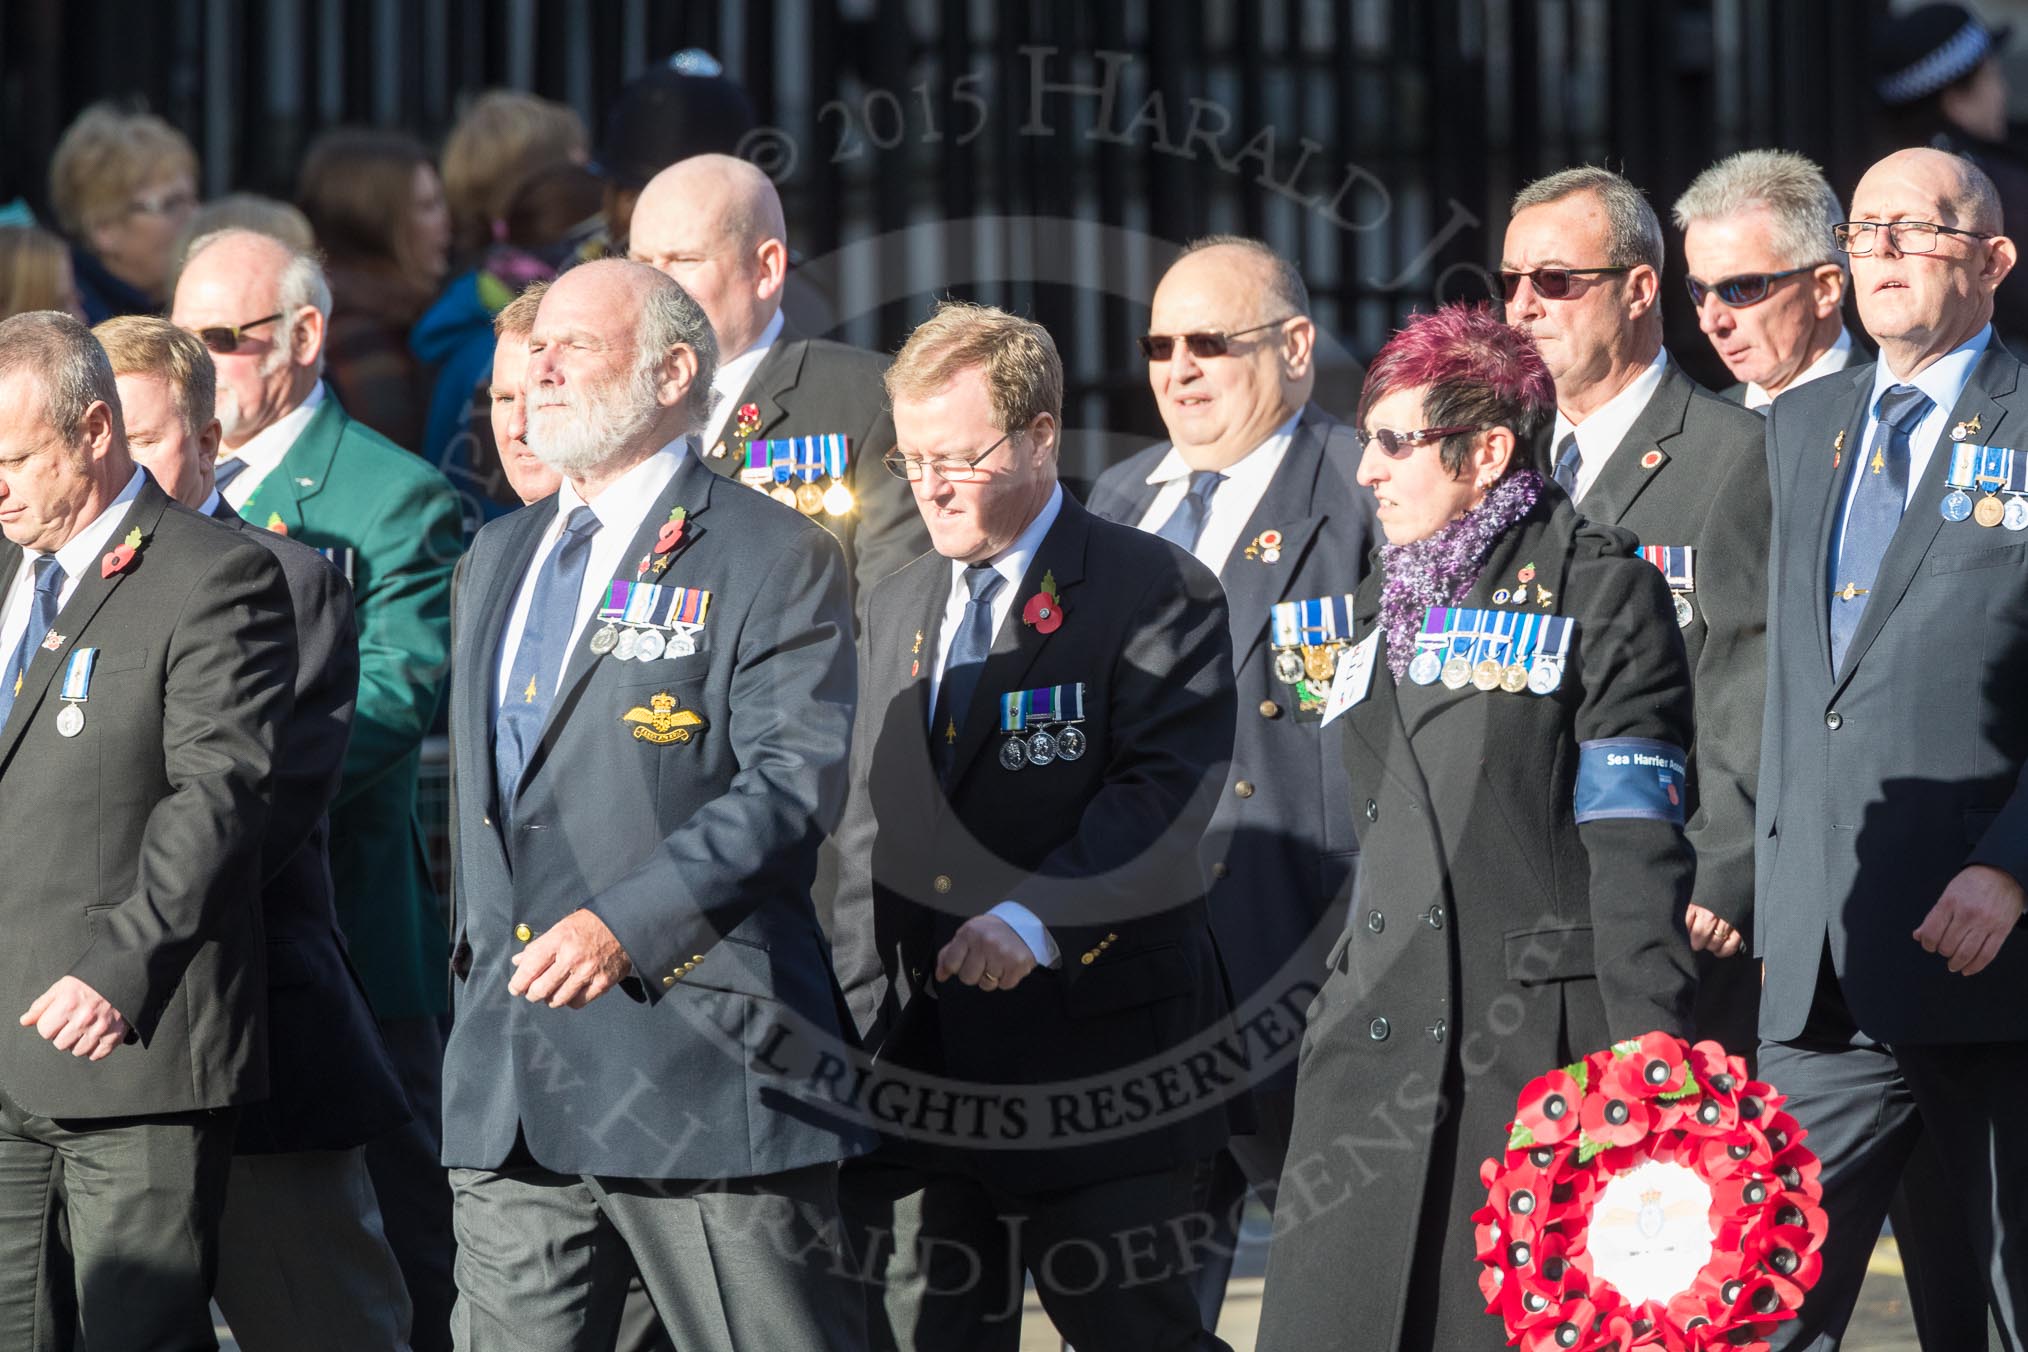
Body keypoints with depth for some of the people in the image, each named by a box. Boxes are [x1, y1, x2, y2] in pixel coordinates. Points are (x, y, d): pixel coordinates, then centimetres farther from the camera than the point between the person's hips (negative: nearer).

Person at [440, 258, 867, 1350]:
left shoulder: (770, 558, -4)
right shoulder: (499, 560, 21)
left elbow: (797, 781, -14)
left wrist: (626, 922, -22)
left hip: (699, 1057, -7)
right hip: (510, 1087, 7)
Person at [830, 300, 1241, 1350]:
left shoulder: (1156, 594, -5)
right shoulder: (898, 607, 18)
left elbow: (1166, 795, -16)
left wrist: (1036, 918, -28)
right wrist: (863, 1019, 11)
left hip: (1092, 1056, -6)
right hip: (913, 1058, 6)